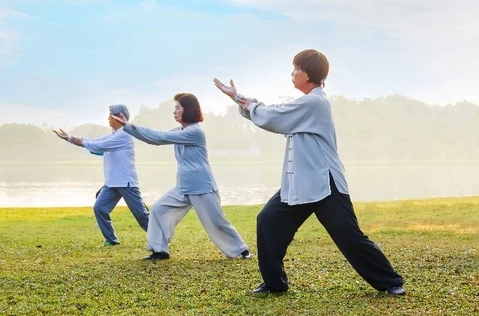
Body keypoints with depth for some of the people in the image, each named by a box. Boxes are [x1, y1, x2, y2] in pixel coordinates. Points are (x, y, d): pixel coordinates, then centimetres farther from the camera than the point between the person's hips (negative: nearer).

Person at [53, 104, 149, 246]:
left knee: (140, 213, -3)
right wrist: (68, 137, 9)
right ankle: (111, 239, 9)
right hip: (111, 183, 9)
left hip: (126, 183, -8)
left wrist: (82, 142, -6)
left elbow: (99, 146, -19)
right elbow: (90, 143, 14)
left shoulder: (124, 135, -15)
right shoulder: (111, 135, 15)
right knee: (99, 208, -2)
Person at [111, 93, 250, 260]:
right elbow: (156, 139, 8)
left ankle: (241, 250, 14)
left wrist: (131, 126, -15)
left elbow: (161, 137, -19)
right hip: (183, 187, 9)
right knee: (158, 209, 2)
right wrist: (128, 126, 1)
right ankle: (160, 251, 8)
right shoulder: (180, 131, 11)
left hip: (202, 187, -8)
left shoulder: (195, 131, -17)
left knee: (216, 223, -2)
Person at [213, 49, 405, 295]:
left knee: (351, 238, -6)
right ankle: (274, 282, 16)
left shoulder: (313, 102, -17)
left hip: (325, 185, -10)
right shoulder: (306, 104, 15)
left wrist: (249, 104, 6)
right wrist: (237, 97, 16)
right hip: (298, 184, 10)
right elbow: (274, 117, 19)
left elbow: (269, 118, -15)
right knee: (267, 222, 6)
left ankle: (390, 282, 9)